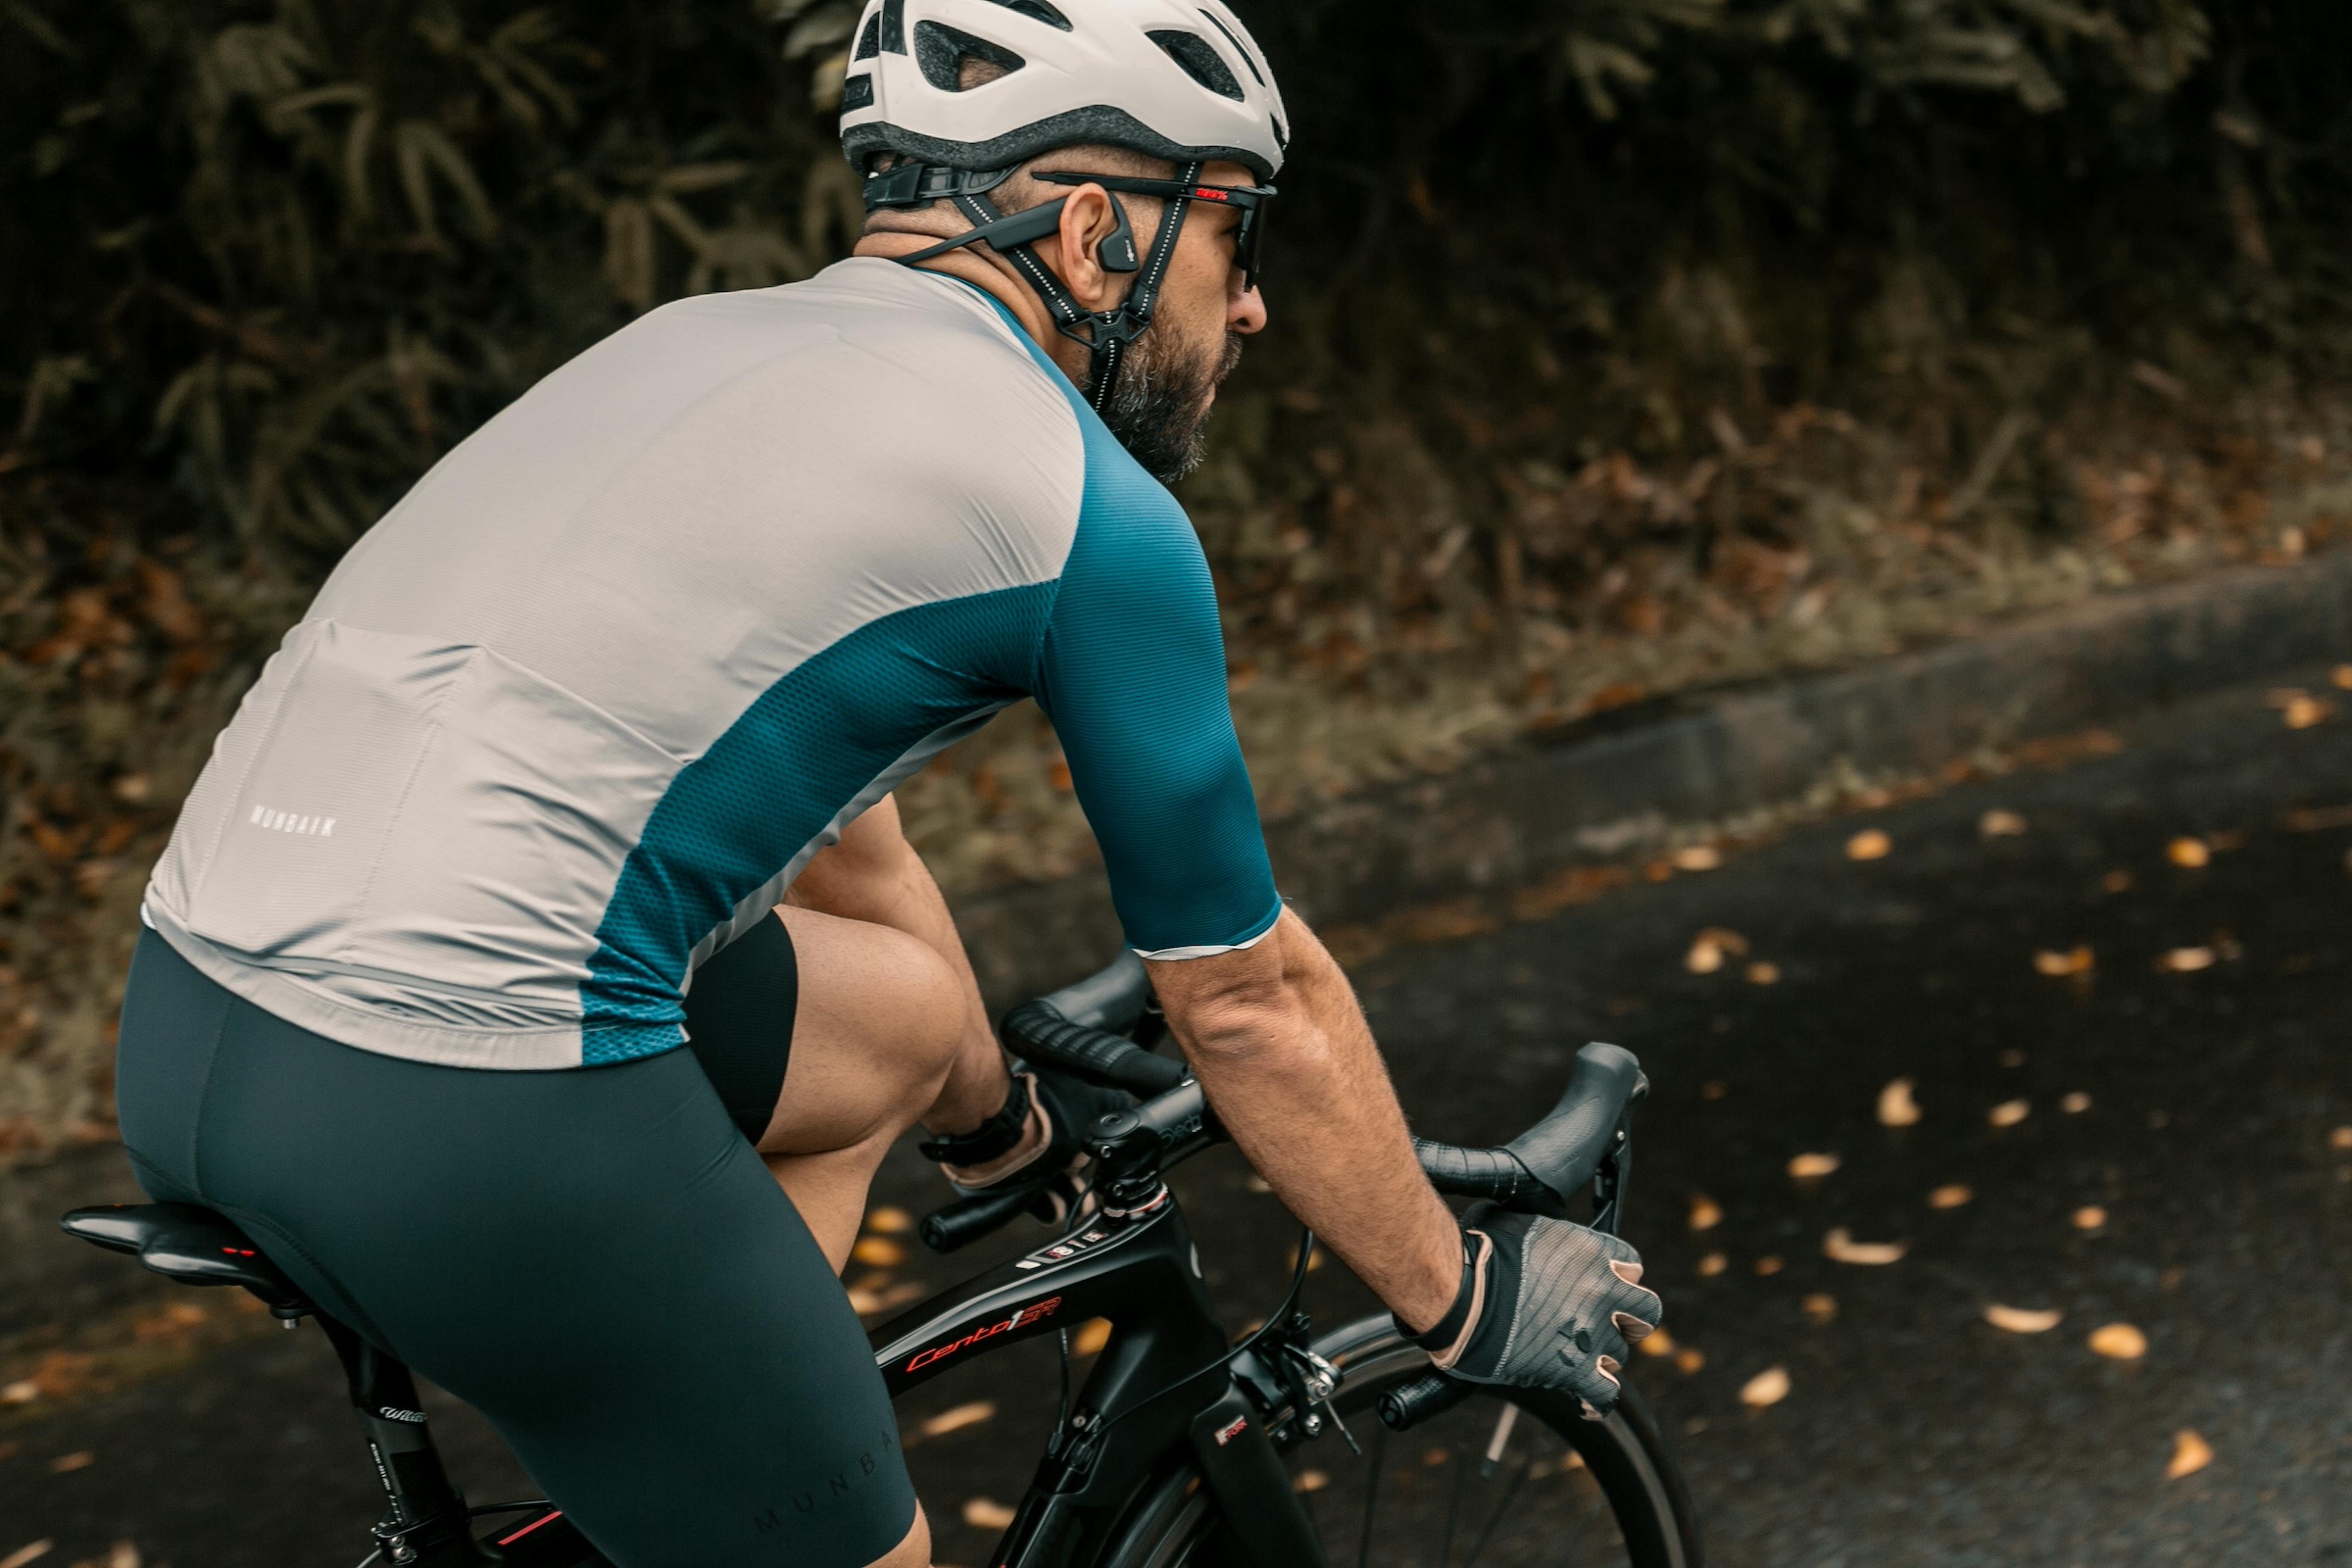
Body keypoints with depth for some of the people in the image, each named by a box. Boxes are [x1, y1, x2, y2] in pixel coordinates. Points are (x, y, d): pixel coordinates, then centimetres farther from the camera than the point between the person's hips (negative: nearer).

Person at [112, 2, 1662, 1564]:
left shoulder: (727, 339, 22)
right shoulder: (1093, 512, -2)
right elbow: (1250, 1002, 8)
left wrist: (1004, 1121, 48)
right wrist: (1463, 1299, 23)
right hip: (459, 1109, -8)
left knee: (899, 1011, 26)